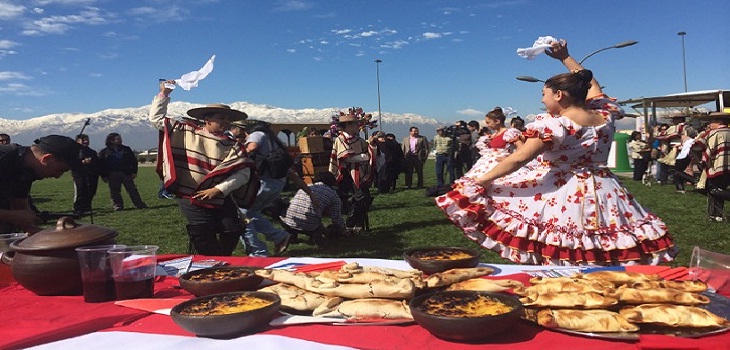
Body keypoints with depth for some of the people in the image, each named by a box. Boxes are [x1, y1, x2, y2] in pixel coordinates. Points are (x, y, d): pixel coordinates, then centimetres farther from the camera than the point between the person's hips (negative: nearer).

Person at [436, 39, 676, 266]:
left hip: (557, 196, -6)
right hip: (602, 196, 6)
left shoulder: (551, 125, -15)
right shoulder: (606, 116, 4)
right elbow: (591, 85, 24)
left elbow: (518, 159, -19)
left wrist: (480, 181, -15)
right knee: (603, 267, 10)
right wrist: (566, 58, 30)